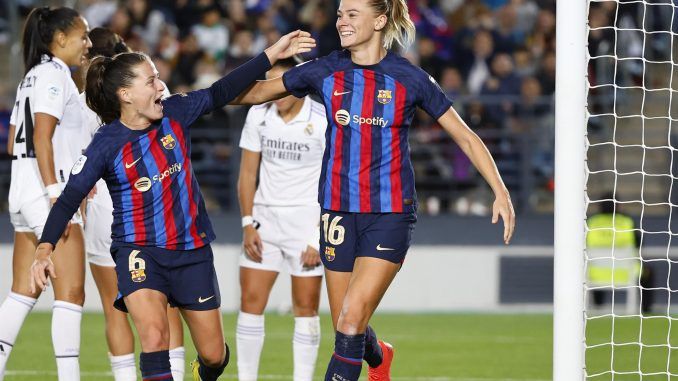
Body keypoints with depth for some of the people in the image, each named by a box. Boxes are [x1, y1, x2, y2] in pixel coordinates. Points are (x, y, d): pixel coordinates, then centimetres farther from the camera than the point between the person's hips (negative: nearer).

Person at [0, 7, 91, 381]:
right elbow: (41, 138, -18)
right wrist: (55, 195, -22)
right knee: (71, 294, -7)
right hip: (46, 192, -9)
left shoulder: (31, 76, 18)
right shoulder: (54, 74, -9)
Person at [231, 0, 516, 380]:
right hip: (339, 211, 3)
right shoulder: (325, 71, 1)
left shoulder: (409, 78, -4)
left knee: (351, 322, -17)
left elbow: (465, 136, 1)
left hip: (390, 213, -3)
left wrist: (500, 191, -5)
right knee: (346, 327, 10)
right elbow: (255, 92, 12)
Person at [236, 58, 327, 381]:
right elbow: (247, 173, 8)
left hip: (307, 219, -4)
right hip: (265, 217, 4)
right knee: (250, 302, -2)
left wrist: (319, 238, -13)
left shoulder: (324, 121, -10)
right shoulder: (258, 115, 1)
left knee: (306, 308, -1)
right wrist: (248, 224, -1)